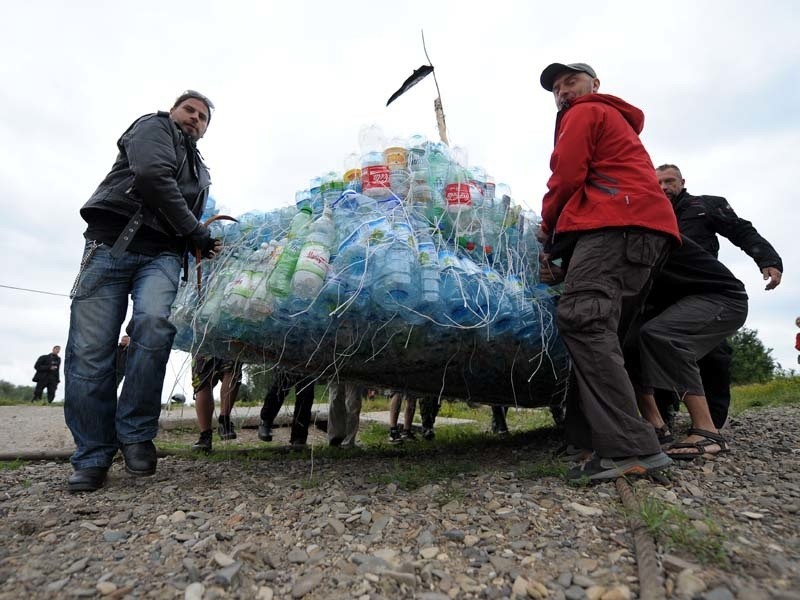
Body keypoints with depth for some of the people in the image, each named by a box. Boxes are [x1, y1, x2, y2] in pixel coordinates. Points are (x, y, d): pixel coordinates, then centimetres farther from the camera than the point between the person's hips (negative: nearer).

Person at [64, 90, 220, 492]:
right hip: (110, 244, -3)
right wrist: (196, 232, -6)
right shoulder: (153, 127, 12)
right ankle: (92, 457, 1)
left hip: (161, 254, 4)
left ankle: (135, 434, -17)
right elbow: (152, 176, -8)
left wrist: (202, 245, 12)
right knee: (90, 348, -9)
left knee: (155, 322, -28)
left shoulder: (199, 172, 30)